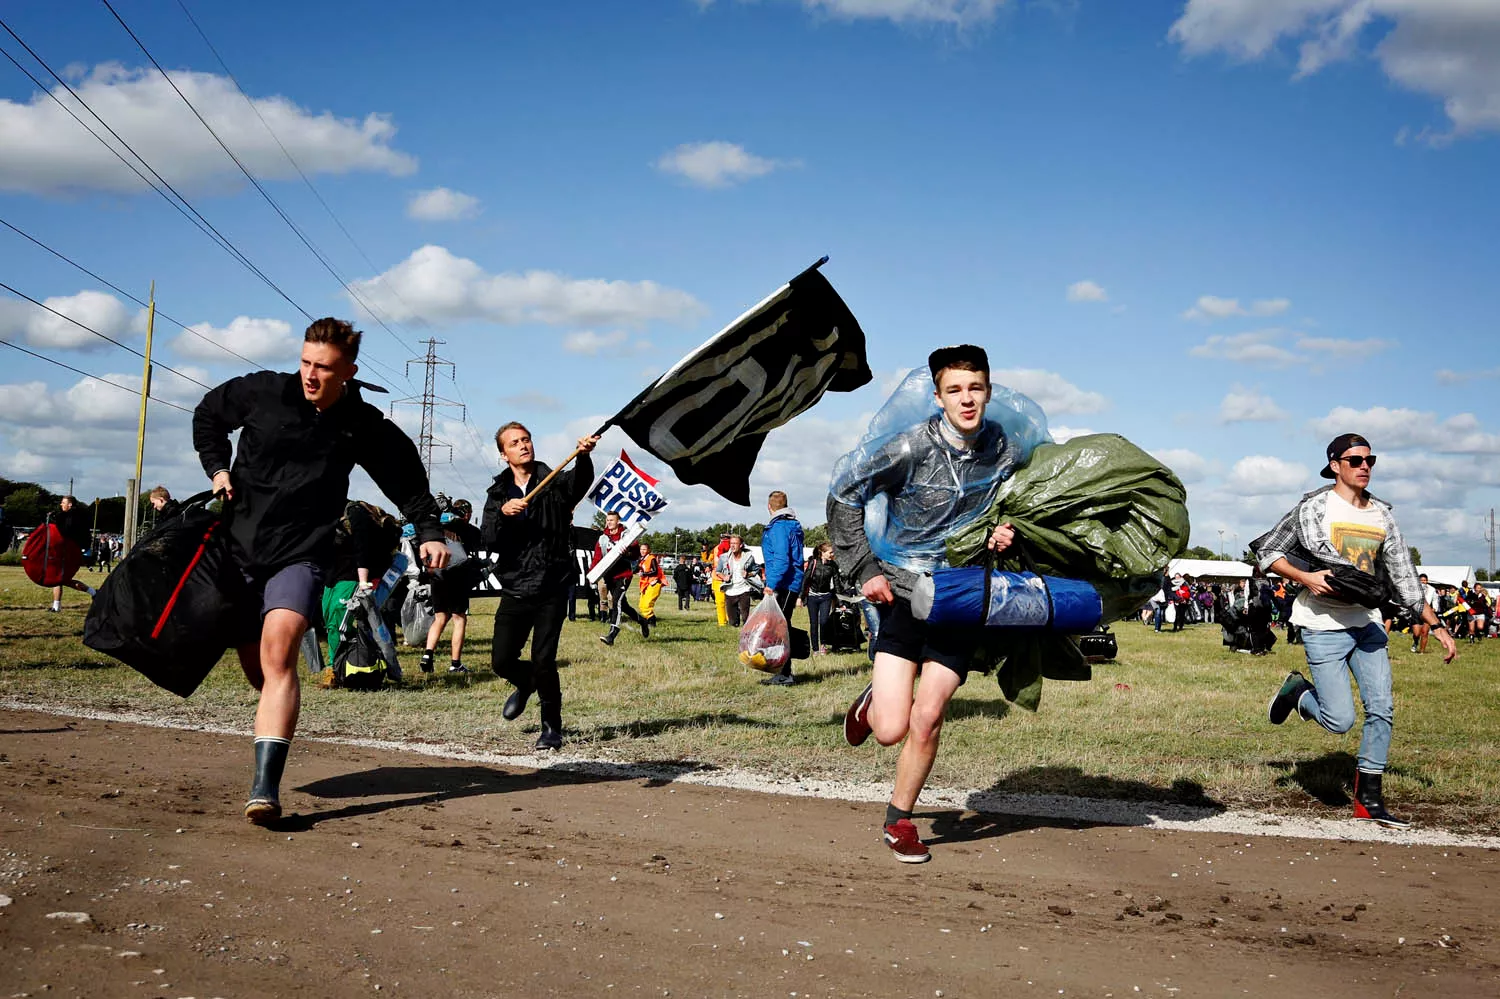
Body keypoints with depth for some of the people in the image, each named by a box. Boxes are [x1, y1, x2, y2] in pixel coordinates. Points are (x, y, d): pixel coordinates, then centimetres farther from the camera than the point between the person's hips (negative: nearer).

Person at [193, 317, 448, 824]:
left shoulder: (363, 426, -2)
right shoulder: (264, 391, -3)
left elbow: (407, 476, 11)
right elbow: (208, 413, 16)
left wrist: (429, 531, 0)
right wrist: (218, 468, 3)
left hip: (300, 553, -2)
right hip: (240, 545, 3)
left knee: (278, 648, -24)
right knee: (254, 663, 6)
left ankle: (265, 786, -31)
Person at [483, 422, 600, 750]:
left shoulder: (555, 483, 1)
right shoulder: (498, 494, 9)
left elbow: (580, 479, -23)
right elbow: (489, 541, -4)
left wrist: (583, 456, -44)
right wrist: (503, 513, -23)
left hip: (552, 590, -3)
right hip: (514, 590, 3)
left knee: (543, 660, -10)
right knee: (502, 661, 3)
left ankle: (552, 726, 10)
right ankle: (526, 684, 39)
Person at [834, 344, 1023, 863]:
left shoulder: (1004, 450, -1)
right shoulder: (914, 445, -14)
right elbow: (843, 496, -5)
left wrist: (1004, 535, -4)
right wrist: (865, 569, -7)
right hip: (903, 589, -3)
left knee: (926, 721, 0)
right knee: (891, 730, -8)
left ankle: (899, 819, 23)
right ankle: (872, 701, 30)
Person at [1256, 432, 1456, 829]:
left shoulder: (1382, 515, 9)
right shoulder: (1314, 508, -6)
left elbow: (1404, 578, 12)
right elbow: (1267, 552, -2)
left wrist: (1437, 626, 8)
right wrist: (1306, 577, -18)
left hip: (1367, 623, 5)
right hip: (1323, 627, -5)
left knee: (1381, 709, -1)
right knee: (1340, 720, -10)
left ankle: (1369, 799, 11)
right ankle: (1298, 692, 22)